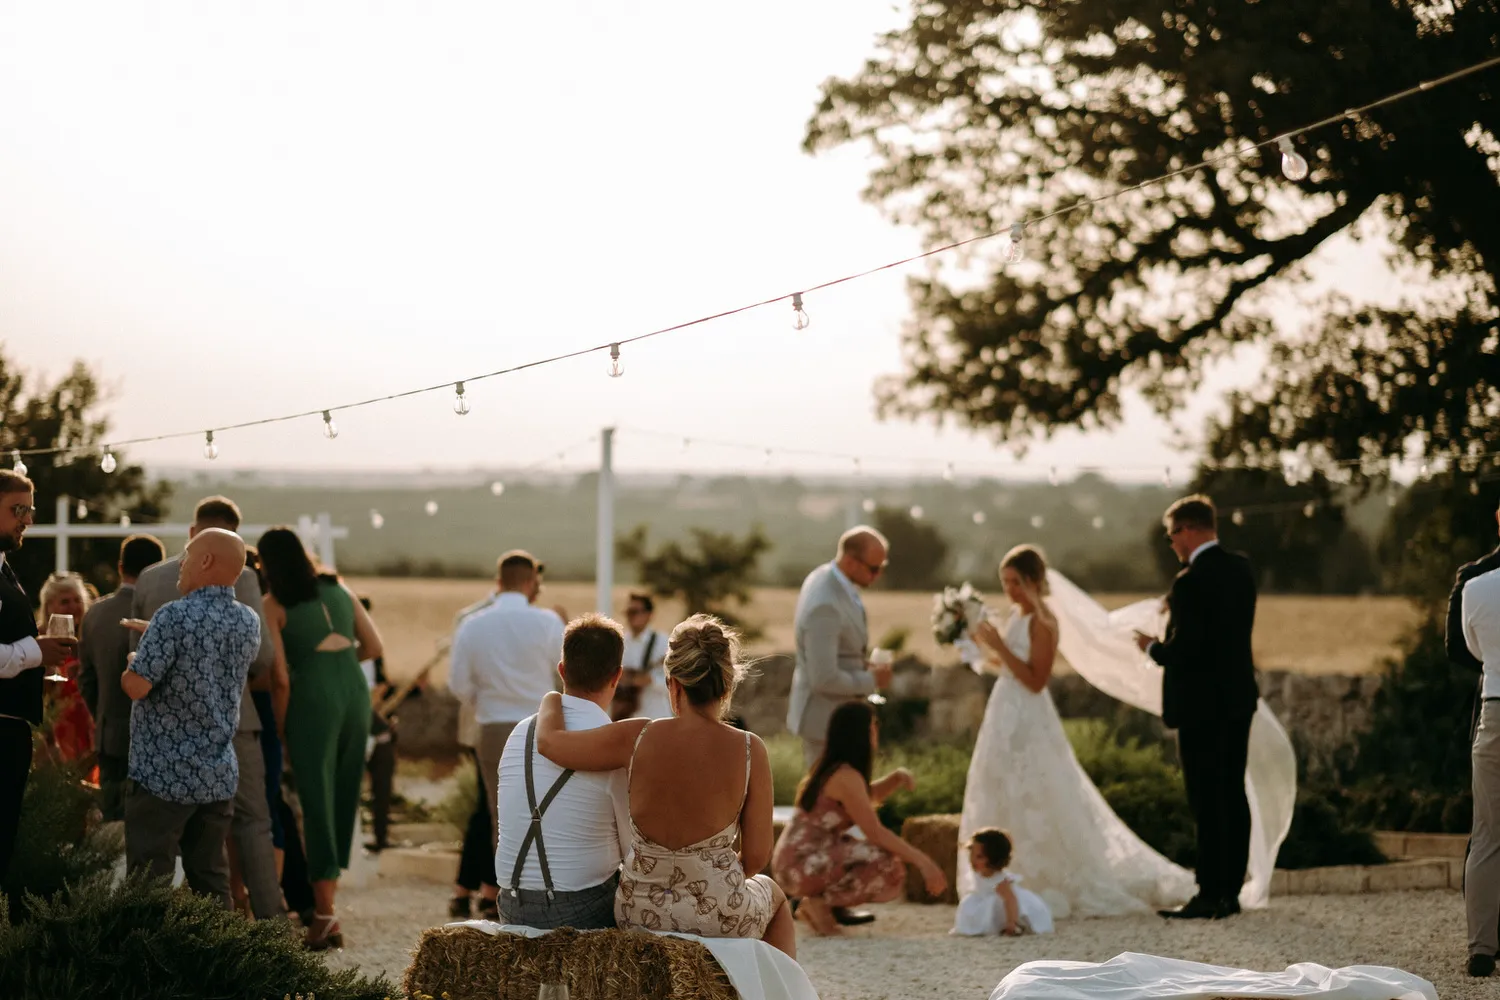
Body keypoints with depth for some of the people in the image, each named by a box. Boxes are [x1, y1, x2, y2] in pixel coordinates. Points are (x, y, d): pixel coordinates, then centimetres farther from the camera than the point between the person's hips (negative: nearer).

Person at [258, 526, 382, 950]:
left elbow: (280, 675, -7)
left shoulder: (275, 605, 0)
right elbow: (373, 646, 13)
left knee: (317, 801, -2)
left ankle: (325, 913, -7)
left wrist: (280, 732, 2)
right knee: (345, 797, 12)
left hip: (313, 698, -5)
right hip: (355, 693, 5)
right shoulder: (338, 590, 13)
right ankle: (326, 902, 18)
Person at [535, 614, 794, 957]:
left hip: (638, 914, 2)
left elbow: (548, 740, -6)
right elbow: (757, 856, -10)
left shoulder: (638, 738, -14)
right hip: (719, 919, -1)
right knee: (773, 894, 36)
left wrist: (552, 701, 16)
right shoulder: (749, 750, -16)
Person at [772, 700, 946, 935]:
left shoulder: (831, 768, 13)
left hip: (796, 862, 10)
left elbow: (870, 797, 31)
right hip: (803, 865, -10)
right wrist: (922, 861, -18)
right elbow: (876, 832, -21)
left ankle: (813, 902, 11)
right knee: (889, 868, -22)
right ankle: (819, 903, -8)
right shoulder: (846, 776, -16)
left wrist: (898, 777, 12)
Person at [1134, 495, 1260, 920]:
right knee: (1233, 794, 11)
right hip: (1239, 698, 9)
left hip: (1201, 705, -9)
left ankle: (1210, 896, -3)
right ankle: (1231, 890, 16)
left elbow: (1185, 650, -21)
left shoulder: (1191, 582, -19)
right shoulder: (1241, 569, 7)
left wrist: (1153, 648, -3)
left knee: (1206, 802, -5)